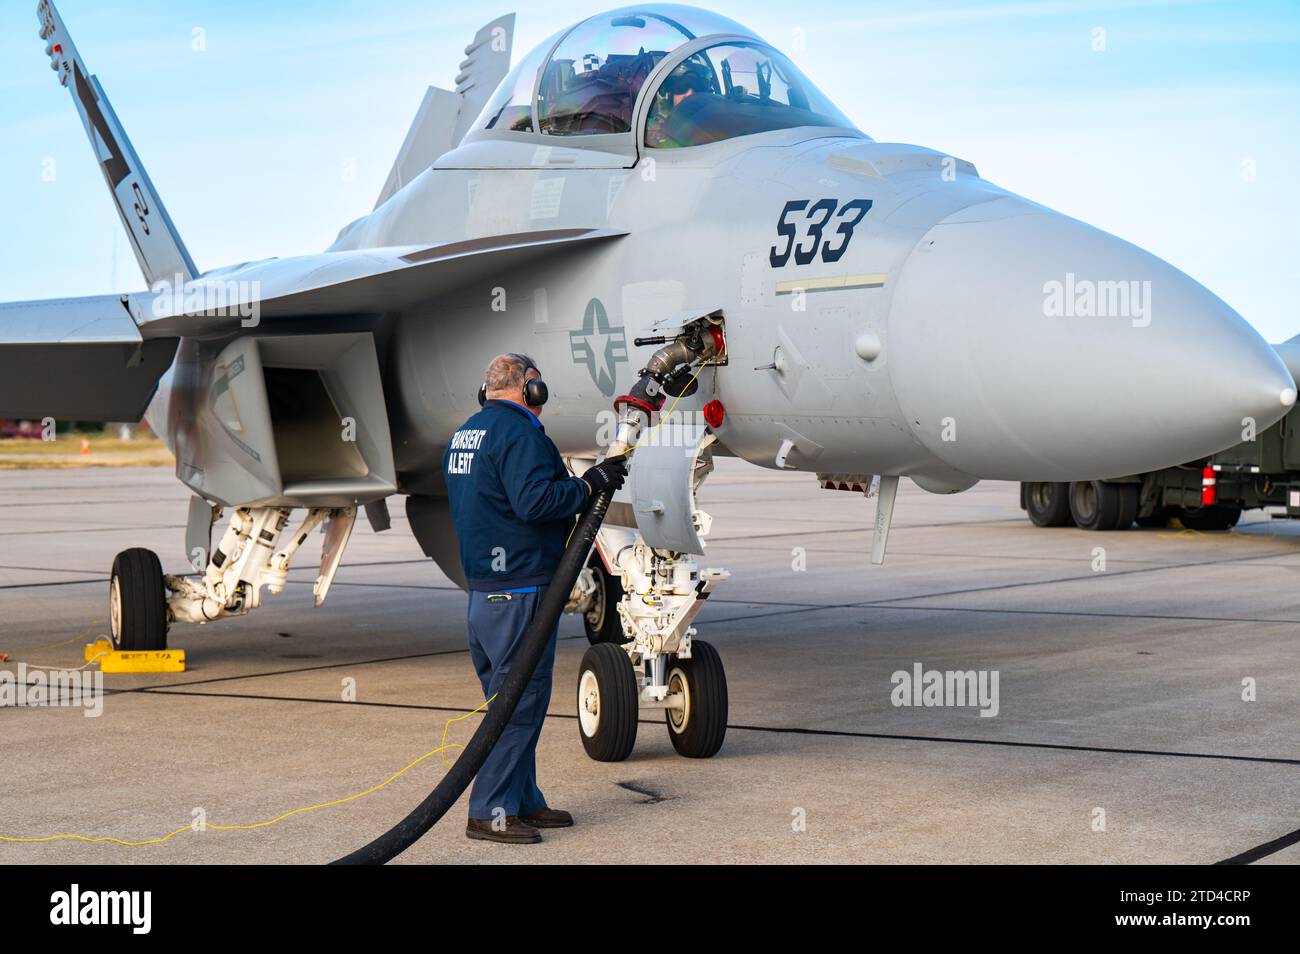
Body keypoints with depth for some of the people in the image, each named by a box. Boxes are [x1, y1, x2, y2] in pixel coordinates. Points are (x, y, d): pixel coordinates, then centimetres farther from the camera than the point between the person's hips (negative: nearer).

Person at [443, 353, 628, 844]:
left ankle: (523, 800, 22)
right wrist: (590, 484, -14)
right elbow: (535, 501, -25)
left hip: (482, 588, 10)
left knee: (508, 696, 16)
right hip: (521, 589, -10)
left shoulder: (463, 435, 16)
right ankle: (489, 812, -6)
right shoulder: (519, 434, -14)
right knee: (520, 698, -6)